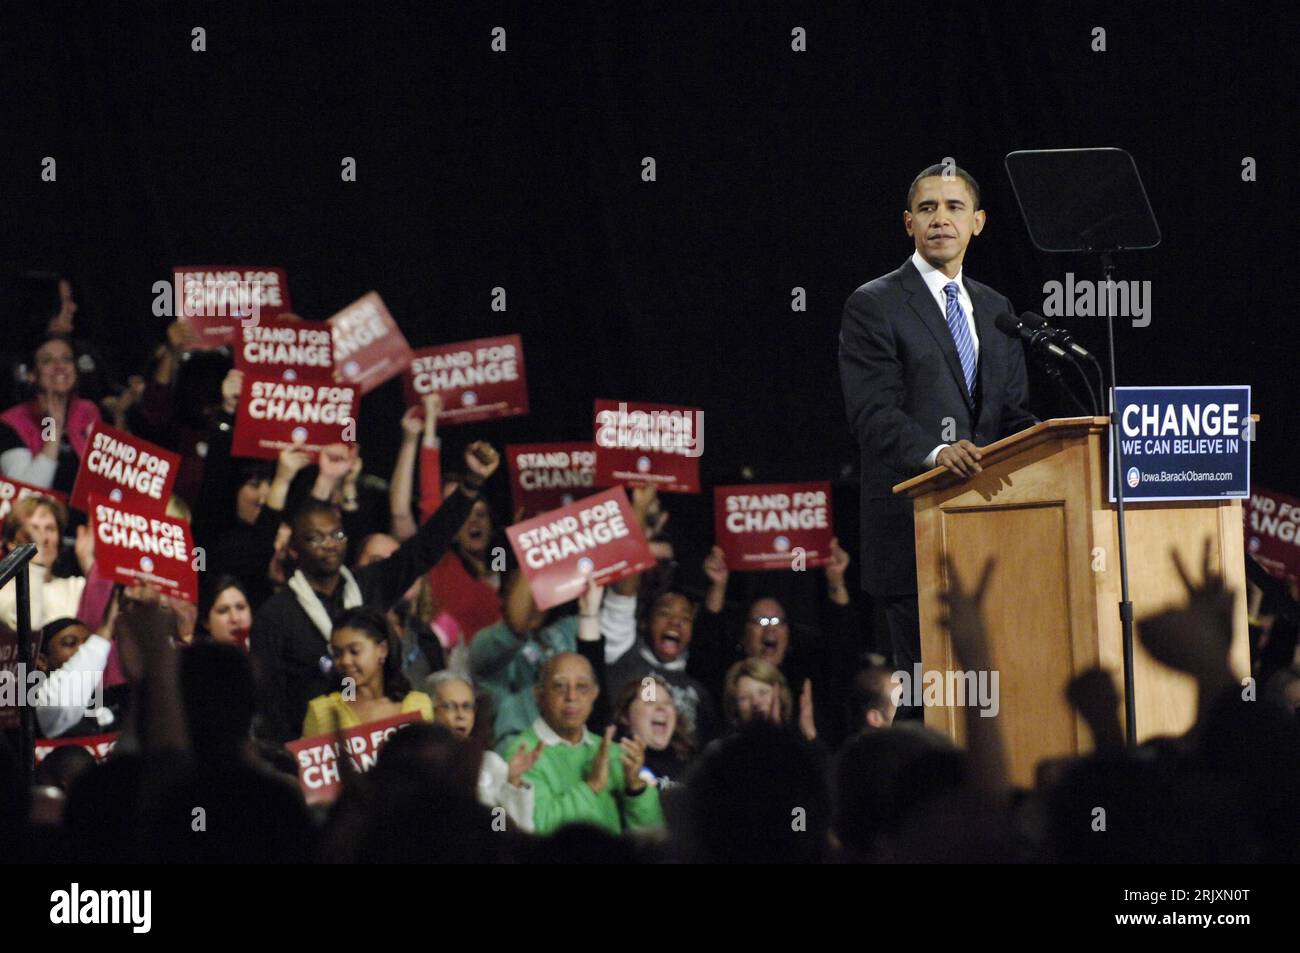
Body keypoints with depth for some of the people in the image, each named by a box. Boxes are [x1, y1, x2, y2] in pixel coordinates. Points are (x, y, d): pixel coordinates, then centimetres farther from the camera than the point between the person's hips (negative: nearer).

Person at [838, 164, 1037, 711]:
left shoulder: (995, 310, 20)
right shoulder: (874, 306, 0)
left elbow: (1015, 416, 18)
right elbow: (874, 414, -12)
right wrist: (934, 452, -30)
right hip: (914, 528, -6)